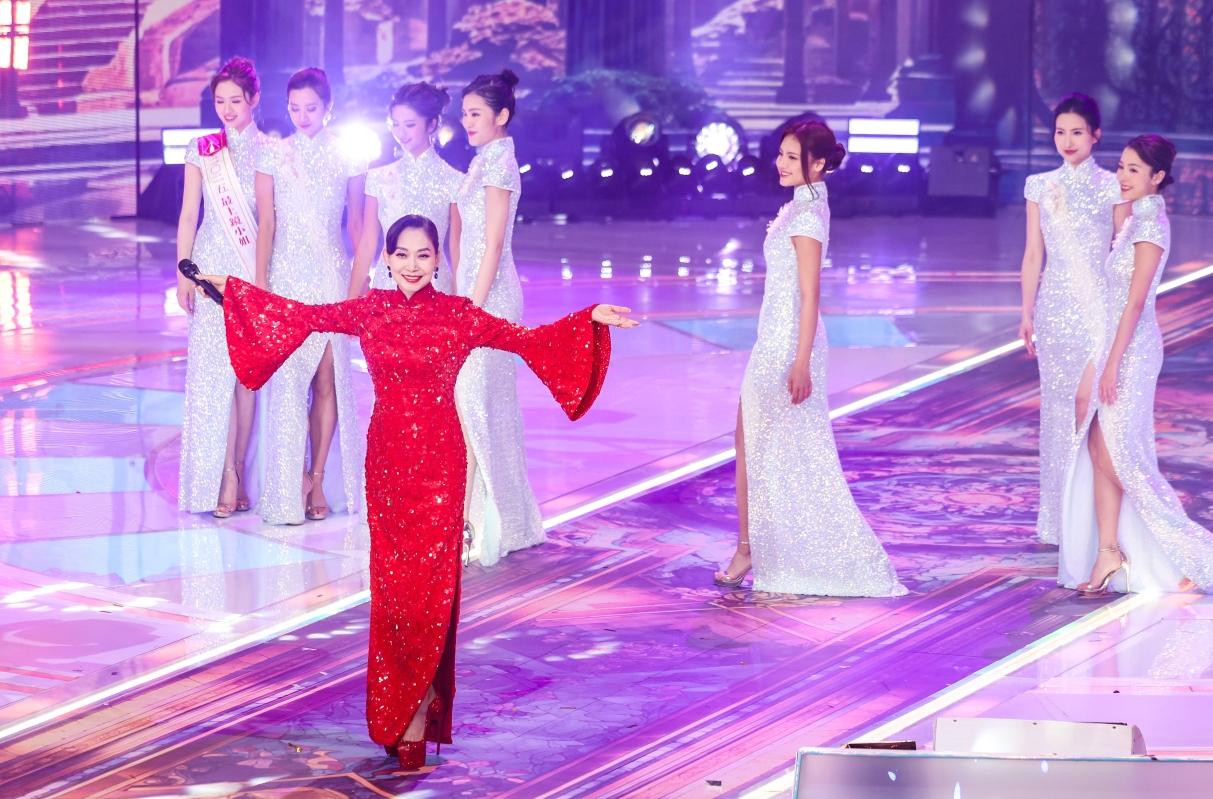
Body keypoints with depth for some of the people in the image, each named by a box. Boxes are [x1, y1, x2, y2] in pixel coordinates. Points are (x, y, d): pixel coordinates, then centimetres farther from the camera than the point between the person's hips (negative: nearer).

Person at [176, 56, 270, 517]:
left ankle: (237, 471, 7)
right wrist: (183, 275, 2)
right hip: (214, 267, 1)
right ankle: (223, 478, -8)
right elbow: (188, 216, 8)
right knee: (213, 372, -7)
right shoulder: (202, 151, 6)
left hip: (258, 269, -1)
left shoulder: (270, 151, 3)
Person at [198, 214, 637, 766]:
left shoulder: (457, 315, -4)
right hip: (386, 456, 3)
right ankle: (402, 709, 17)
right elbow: (302, 317, 11)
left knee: (430, 583, -5)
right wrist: (230, 287, 14)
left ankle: (417, 716, 3)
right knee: (391, 582, 5)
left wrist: (590, 320, -17)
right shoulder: (369, 311, 4)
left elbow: (528, 340, -5)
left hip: (438, 459, -3)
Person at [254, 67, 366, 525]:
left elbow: (356, 224, 8)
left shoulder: (347, 158, 5)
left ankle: (317, 479, 6)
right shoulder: (274, 157, 4)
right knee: (289, 379, -7)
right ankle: (292, 484, 0)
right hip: (287, 276, 0)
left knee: (329, 380, -1)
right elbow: (266, 224, 3)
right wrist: (260, 282, -2)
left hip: (333, 276, 0)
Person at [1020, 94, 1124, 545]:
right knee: (1057, 405, 7)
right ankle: (1059, 517, 15)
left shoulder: (1112, 187, 0)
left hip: (1097, 303, -3)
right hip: (1055, 302, 3)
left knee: (1086, 401, -13)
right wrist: (1027, 313, 7)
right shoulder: (1041, 187, 8)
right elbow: (1033, 256, 11)